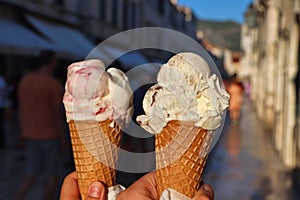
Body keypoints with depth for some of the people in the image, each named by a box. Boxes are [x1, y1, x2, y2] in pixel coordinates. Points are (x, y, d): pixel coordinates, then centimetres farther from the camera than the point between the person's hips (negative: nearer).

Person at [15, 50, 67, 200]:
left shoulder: (25, 80, 4)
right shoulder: (54, 84, -16)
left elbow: (21, 108, 9)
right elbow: (58, 113, -17)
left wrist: (23, 132, 16)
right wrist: (63, 137, -9)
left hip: (31, 135, 6)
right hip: (50, 136, -6)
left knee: (32, 175, 14)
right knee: (53, 176, 9)